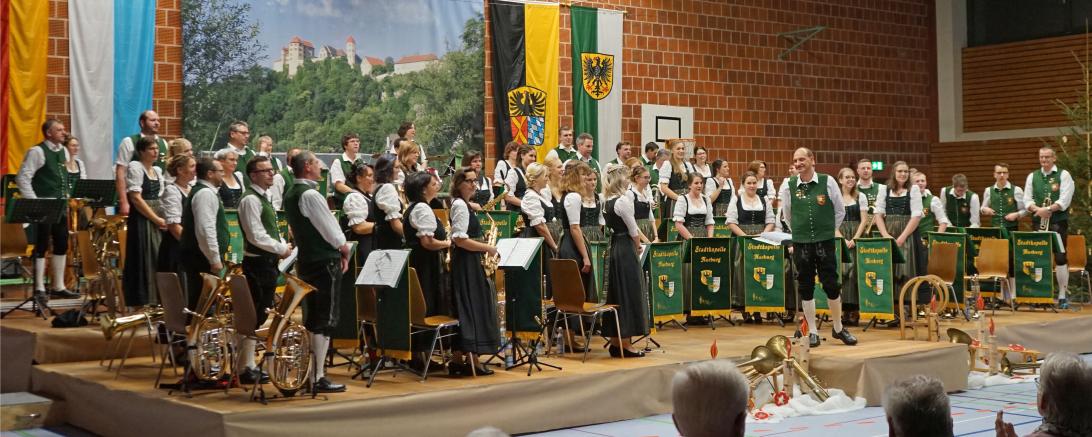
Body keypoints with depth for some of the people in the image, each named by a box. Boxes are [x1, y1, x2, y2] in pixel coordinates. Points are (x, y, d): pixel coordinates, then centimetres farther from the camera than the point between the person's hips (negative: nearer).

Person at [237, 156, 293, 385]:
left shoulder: (264, 198, 17)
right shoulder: (251, 199, -14)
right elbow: (256, 236, -20)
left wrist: (283, 246, 6)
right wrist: (281, 249, -12)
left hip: (268, 262, 10)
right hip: (257, 263, -10)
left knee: (261, 316, 13)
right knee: (254, 316, -6)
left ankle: (251, 364, 21)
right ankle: (247, 369, -1)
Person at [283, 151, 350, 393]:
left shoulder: (290, 194, 11)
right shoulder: (310, 194, -17)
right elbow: (332, 232, -16)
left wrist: (337, 248, 12)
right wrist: (344, 251, 2)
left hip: (306, 260, 9)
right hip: (325, 262, -9)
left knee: (310, 319, 14)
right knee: (325, 321, -5)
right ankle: (318, 377, -4)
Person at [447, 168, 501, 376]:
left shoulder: (463, 204, 17)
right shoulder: (460, 205, -13)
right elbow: (460, 239, -21)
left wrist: (482, 249, 13)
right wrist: (487, 248, -15)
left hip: (466, 262, 10)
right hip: (466, 263, -10)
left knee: (464, 309, 10)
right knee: (472, 309, -8)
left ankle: (458, 359, 12)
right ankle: (472, 361, -6)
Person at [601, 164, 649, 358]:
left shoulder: (608, 201, 10)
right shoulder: (623, 200, -15)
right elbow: (633, 230, -12)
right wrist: (638, 246, 6)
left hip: (614, 248, 9)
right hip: (626, 249, -9)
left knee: (616, 294, 11)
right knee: (629, 293, -3)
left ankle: (615, 342, 15)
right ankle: (625, 344, 0)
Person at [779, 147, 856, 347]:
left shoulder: (827, 182, -4)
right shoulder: (789, 186, 0)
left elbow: (840, 211, 7)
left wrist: (829, 231, 8)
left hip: (825, 242, -1)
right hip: (801, 244, 2)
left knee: (832, 285, 2)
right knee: (805, 287, 5)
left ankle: (839, 328, 19)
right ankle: (812, 332, 14)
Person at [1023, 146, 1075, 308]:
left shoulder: (1063, 175, 1)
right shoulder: (1032, 176, 12)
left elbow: (1065, 200, -10)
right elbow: (1027, 199, 6)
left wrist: (1048, 209, -22)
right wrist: (1038, 209, -14)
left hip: (1058, 222, -3)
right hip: (1038, 222, 3)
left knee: (1060, 258, -6)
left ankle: (1062, 296, -2)